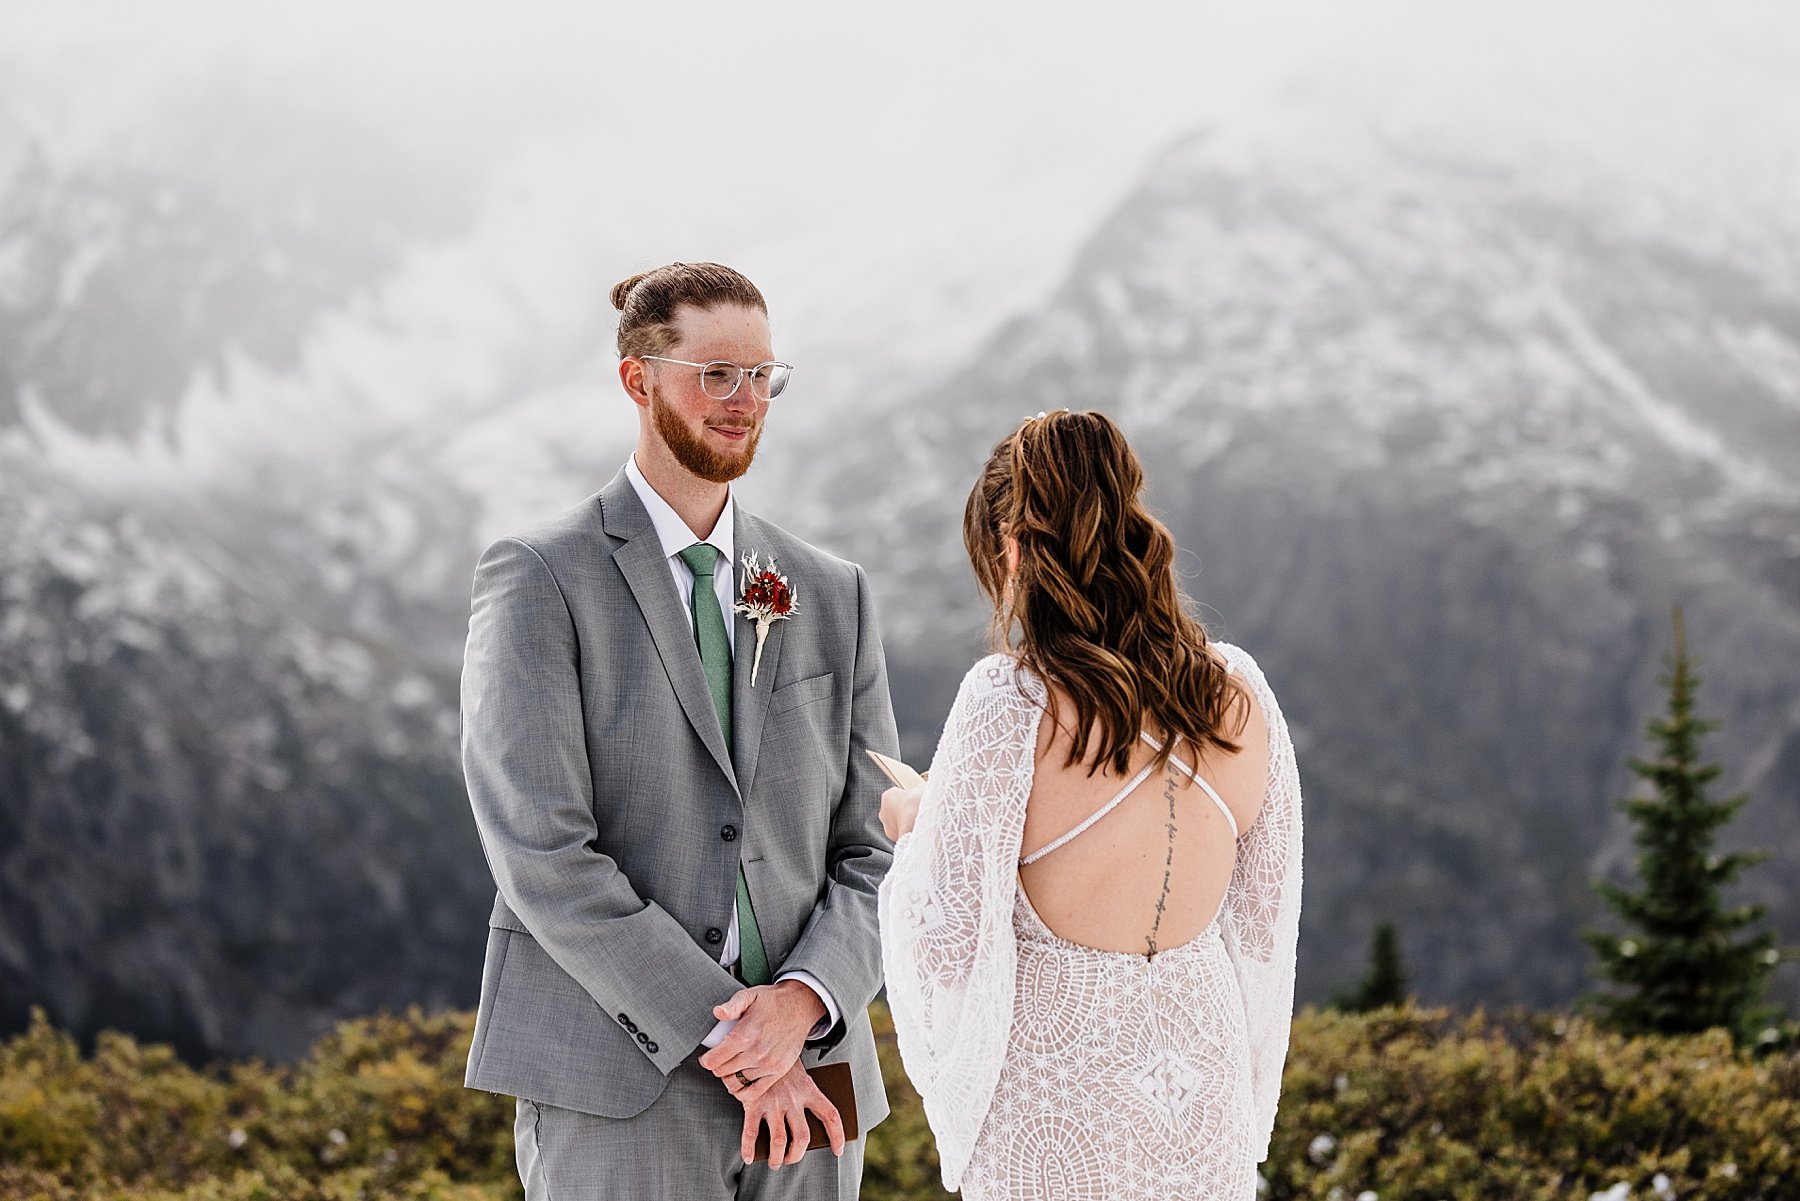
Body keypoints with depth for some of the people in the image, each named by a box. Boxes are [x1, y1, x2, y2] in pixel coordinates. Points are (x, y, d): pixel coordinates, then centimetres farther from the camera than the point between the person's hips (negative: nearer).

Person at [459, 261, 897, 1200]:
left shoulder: (832, 596, 12)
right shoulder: (536, 582, -3)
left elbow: (875, 852, 10)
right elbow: (542, 856, -11)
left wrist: (804, 1001, -10)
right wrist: (724, 1037, -13)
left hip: (806, 1097, 4)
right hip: (617, 1096, -4)